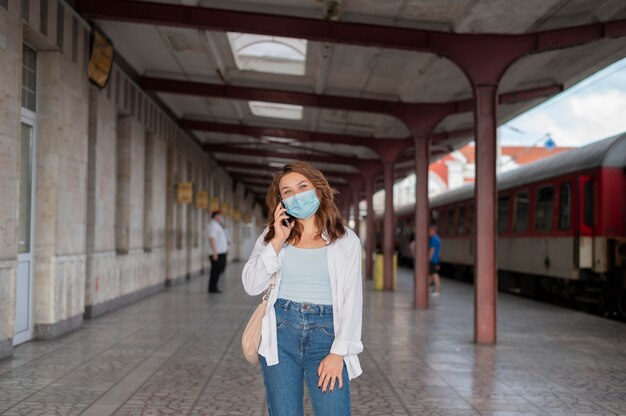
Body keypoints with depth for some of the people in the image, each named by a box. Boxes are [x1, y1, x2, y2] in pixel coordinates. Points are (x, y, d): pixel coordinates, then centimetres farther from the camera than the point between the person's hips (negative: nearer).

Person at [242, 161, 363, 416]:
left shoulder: (346, 240, 3)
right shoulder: (271, 235, 9)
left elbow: (351, 300, -2)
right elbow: (251, 287, -1)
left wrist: (338, 352, -10)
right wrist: (278, 242, -8)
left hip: (325, 333, -1)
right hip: (280, 331, 2)